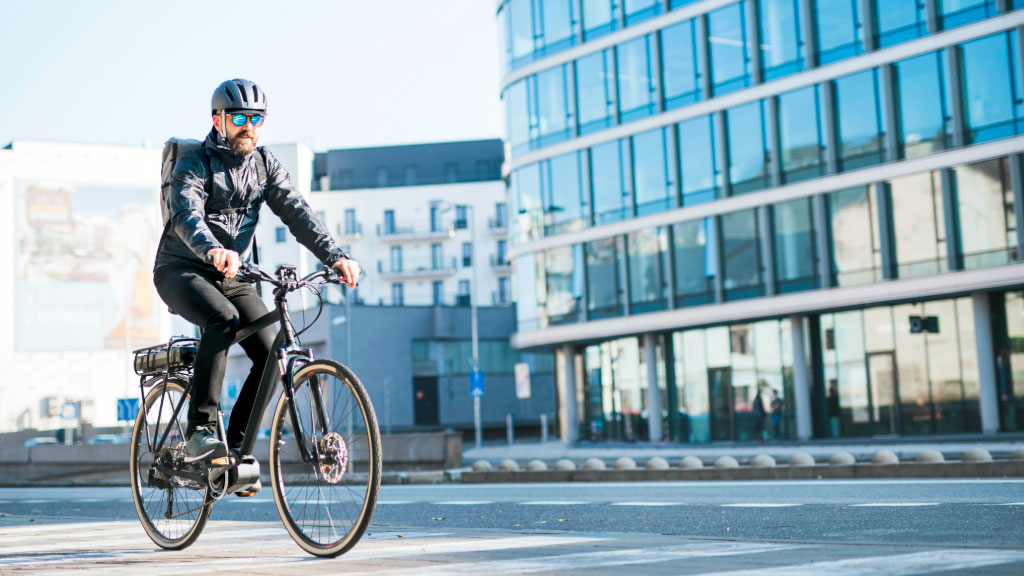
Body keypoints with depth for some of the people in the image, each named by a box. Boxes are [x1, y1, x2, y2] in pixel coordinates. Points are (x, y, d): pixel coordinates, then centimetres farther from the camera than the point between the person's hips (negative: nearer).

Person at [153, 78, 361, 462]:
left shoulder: (266, 167, 4)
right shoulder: (194, 164, -11)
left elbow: (297, 213, -8)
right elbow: (187, 214, -30)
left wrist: (334, 255, -26)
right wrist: (214, 250, -53)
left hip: (230, 276, 5)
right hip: (181, 271, -5)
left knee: (273, 353, -14)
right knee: (224, 319, -35)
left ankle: (236, 444, 2)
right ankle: (200, 431, -30)